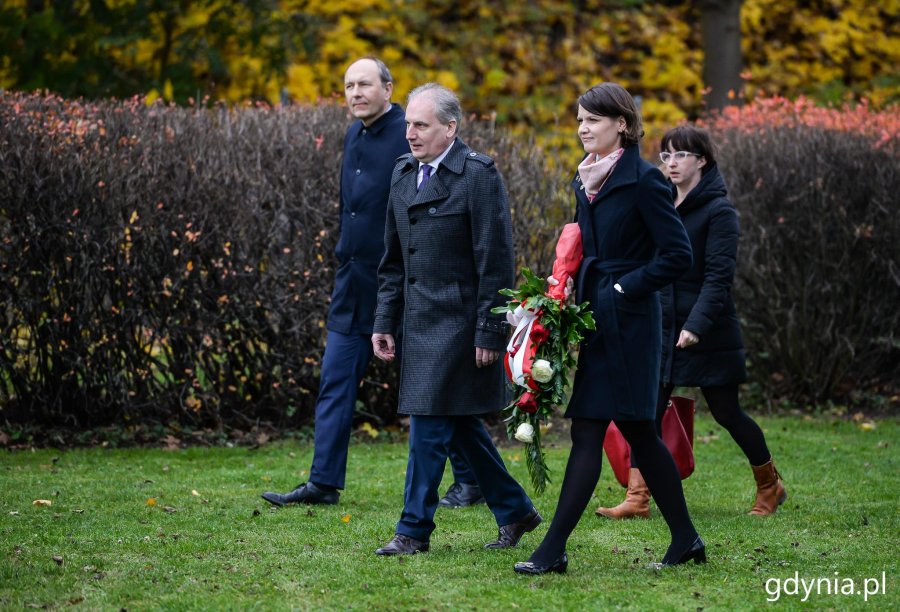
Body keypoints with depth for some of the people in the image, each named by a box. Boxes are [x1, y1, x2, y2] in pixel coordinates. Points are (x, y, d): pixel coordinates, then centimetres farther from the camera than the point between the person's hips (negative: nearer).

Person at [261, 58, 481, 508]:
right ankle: (324, 483, 9)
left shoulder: (408, 136, -14)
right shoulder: (353, 136, 11)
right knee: (335, 382, 5)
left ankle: (469, 481, 13)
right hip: (354, 284, 8)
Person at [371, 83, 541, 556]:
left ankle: (414, 530, 1)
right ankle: (515, 511, 27)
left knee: (430, 425, -7)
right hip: (421, 322, 8)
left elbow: (495, 262, -14)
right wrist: (385, 322, 11)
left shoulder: (478, 175, -12)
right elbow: (393, 261, 17)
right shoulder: (403, 173, 11)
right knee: (459, 424, 13)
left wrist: (489, 333, -16)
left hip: (458, 322, -8)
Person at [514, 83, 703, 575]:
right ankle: (685, 540, 19)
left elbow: (677, 254, -14)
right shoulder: (588, 180, 13)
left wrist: (625, 288, -15)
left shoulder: (642, 180, -11)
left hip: (627, 322, -9)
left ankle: (554, 549, -8)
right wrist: (574, 293, 8)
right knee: (638, 433, 11)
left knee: (588, 433, -8)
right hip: (595, 320, 9)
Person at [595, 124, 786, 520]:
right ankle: (637, 499, -5)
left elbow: (719, 276, -18)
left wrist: (697, 324, -28)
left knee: (726, 411, 4)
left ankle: (770, 486, 24)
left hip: (708, 334, -6)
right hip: (663, 327, 6)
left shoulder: (718, 211, -11)